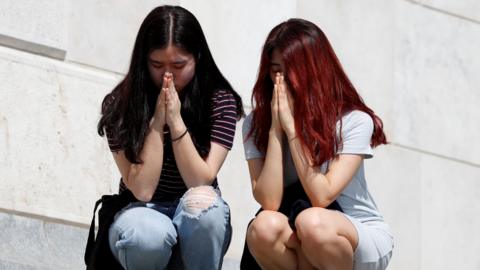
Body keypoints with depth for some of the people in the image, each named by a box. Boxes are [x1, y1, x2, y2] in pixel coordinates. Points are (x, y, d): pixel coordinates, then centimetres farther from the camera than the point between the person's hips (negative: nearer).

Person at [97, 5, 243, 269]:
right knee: (148, 234, -37)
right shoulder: (119, 105, -12)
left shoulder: (220, 101, -10)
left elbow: (200, 184, -17)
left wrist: (176, 120, -26)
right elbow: (142, 190, -18)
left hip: (197, 221, 1)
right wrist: (157, 121, -26)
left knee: (201, 203, -35)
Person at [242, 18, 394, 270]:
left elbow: (321, 197, -22)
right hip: (297, 244, 2)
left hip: (363, 237, -2)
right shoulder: (255, 124, -5)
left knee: (311, 222, -36)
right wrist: (276, 128, -20)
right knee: (265, 226, -32)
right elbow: (269, 202, -16)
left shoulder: (354, 120, -13)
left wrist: (292, 126, -23)